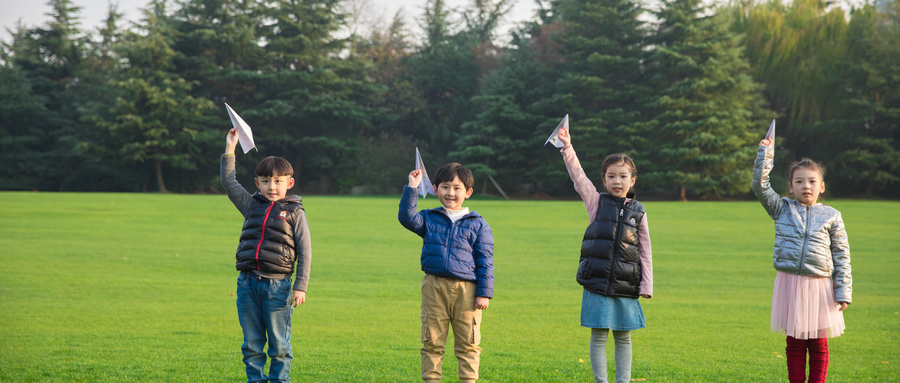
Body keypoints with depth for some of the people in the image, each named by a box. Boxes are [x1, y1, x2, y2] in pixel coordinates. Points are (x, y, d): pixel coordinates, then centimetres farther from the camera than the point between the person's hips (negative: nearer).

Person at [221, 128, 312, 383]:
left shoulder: (294, 212, 2)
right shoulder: (252, 206, 14)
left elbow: (305, 252, -1)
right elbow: (228, 182, 18)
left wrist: (300, 287, -7)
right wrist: (230, 150, 12)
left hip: (277, 285, -4)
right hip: (248, 283, 4)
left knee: (279, 345, 2)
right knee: (251, 344, 7)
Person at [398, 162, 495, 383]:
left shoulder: (478, 225, 7)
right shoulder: (429, 219, 12)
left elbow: (485, 261, 5)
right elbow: (407, 217, -6)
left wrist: (484, 293, -2)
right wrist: (412, 188, -10)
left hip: (467, 290, -1)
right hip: (434, 288, 1)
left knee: (468, 344, 2)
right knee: (432, 341, 4)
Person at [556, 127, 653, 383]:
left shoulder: (638, 211, 7)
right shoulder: (596, 203, 5)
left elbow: (645, 251, 9)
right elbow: (578, 177, -6)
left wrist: (646, 286, 5)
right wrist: (567, 148, -18)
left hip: (626, 285, 1)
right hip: (597, 282, -1)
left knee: (623, 337, 7)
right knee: (598, 336, 0)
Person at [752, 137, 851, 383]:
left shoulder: (831, 216, 3)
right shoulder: (782, 210, 6)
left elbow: (841, 256, 3)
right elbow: (760, 186, -1)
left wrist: (843, 293, -2)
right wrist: (765, 153, -6)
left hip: (819, 285, -1)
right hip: (790, 283, 1)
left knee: (819, 344, 5)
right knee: (794, 342, 6)